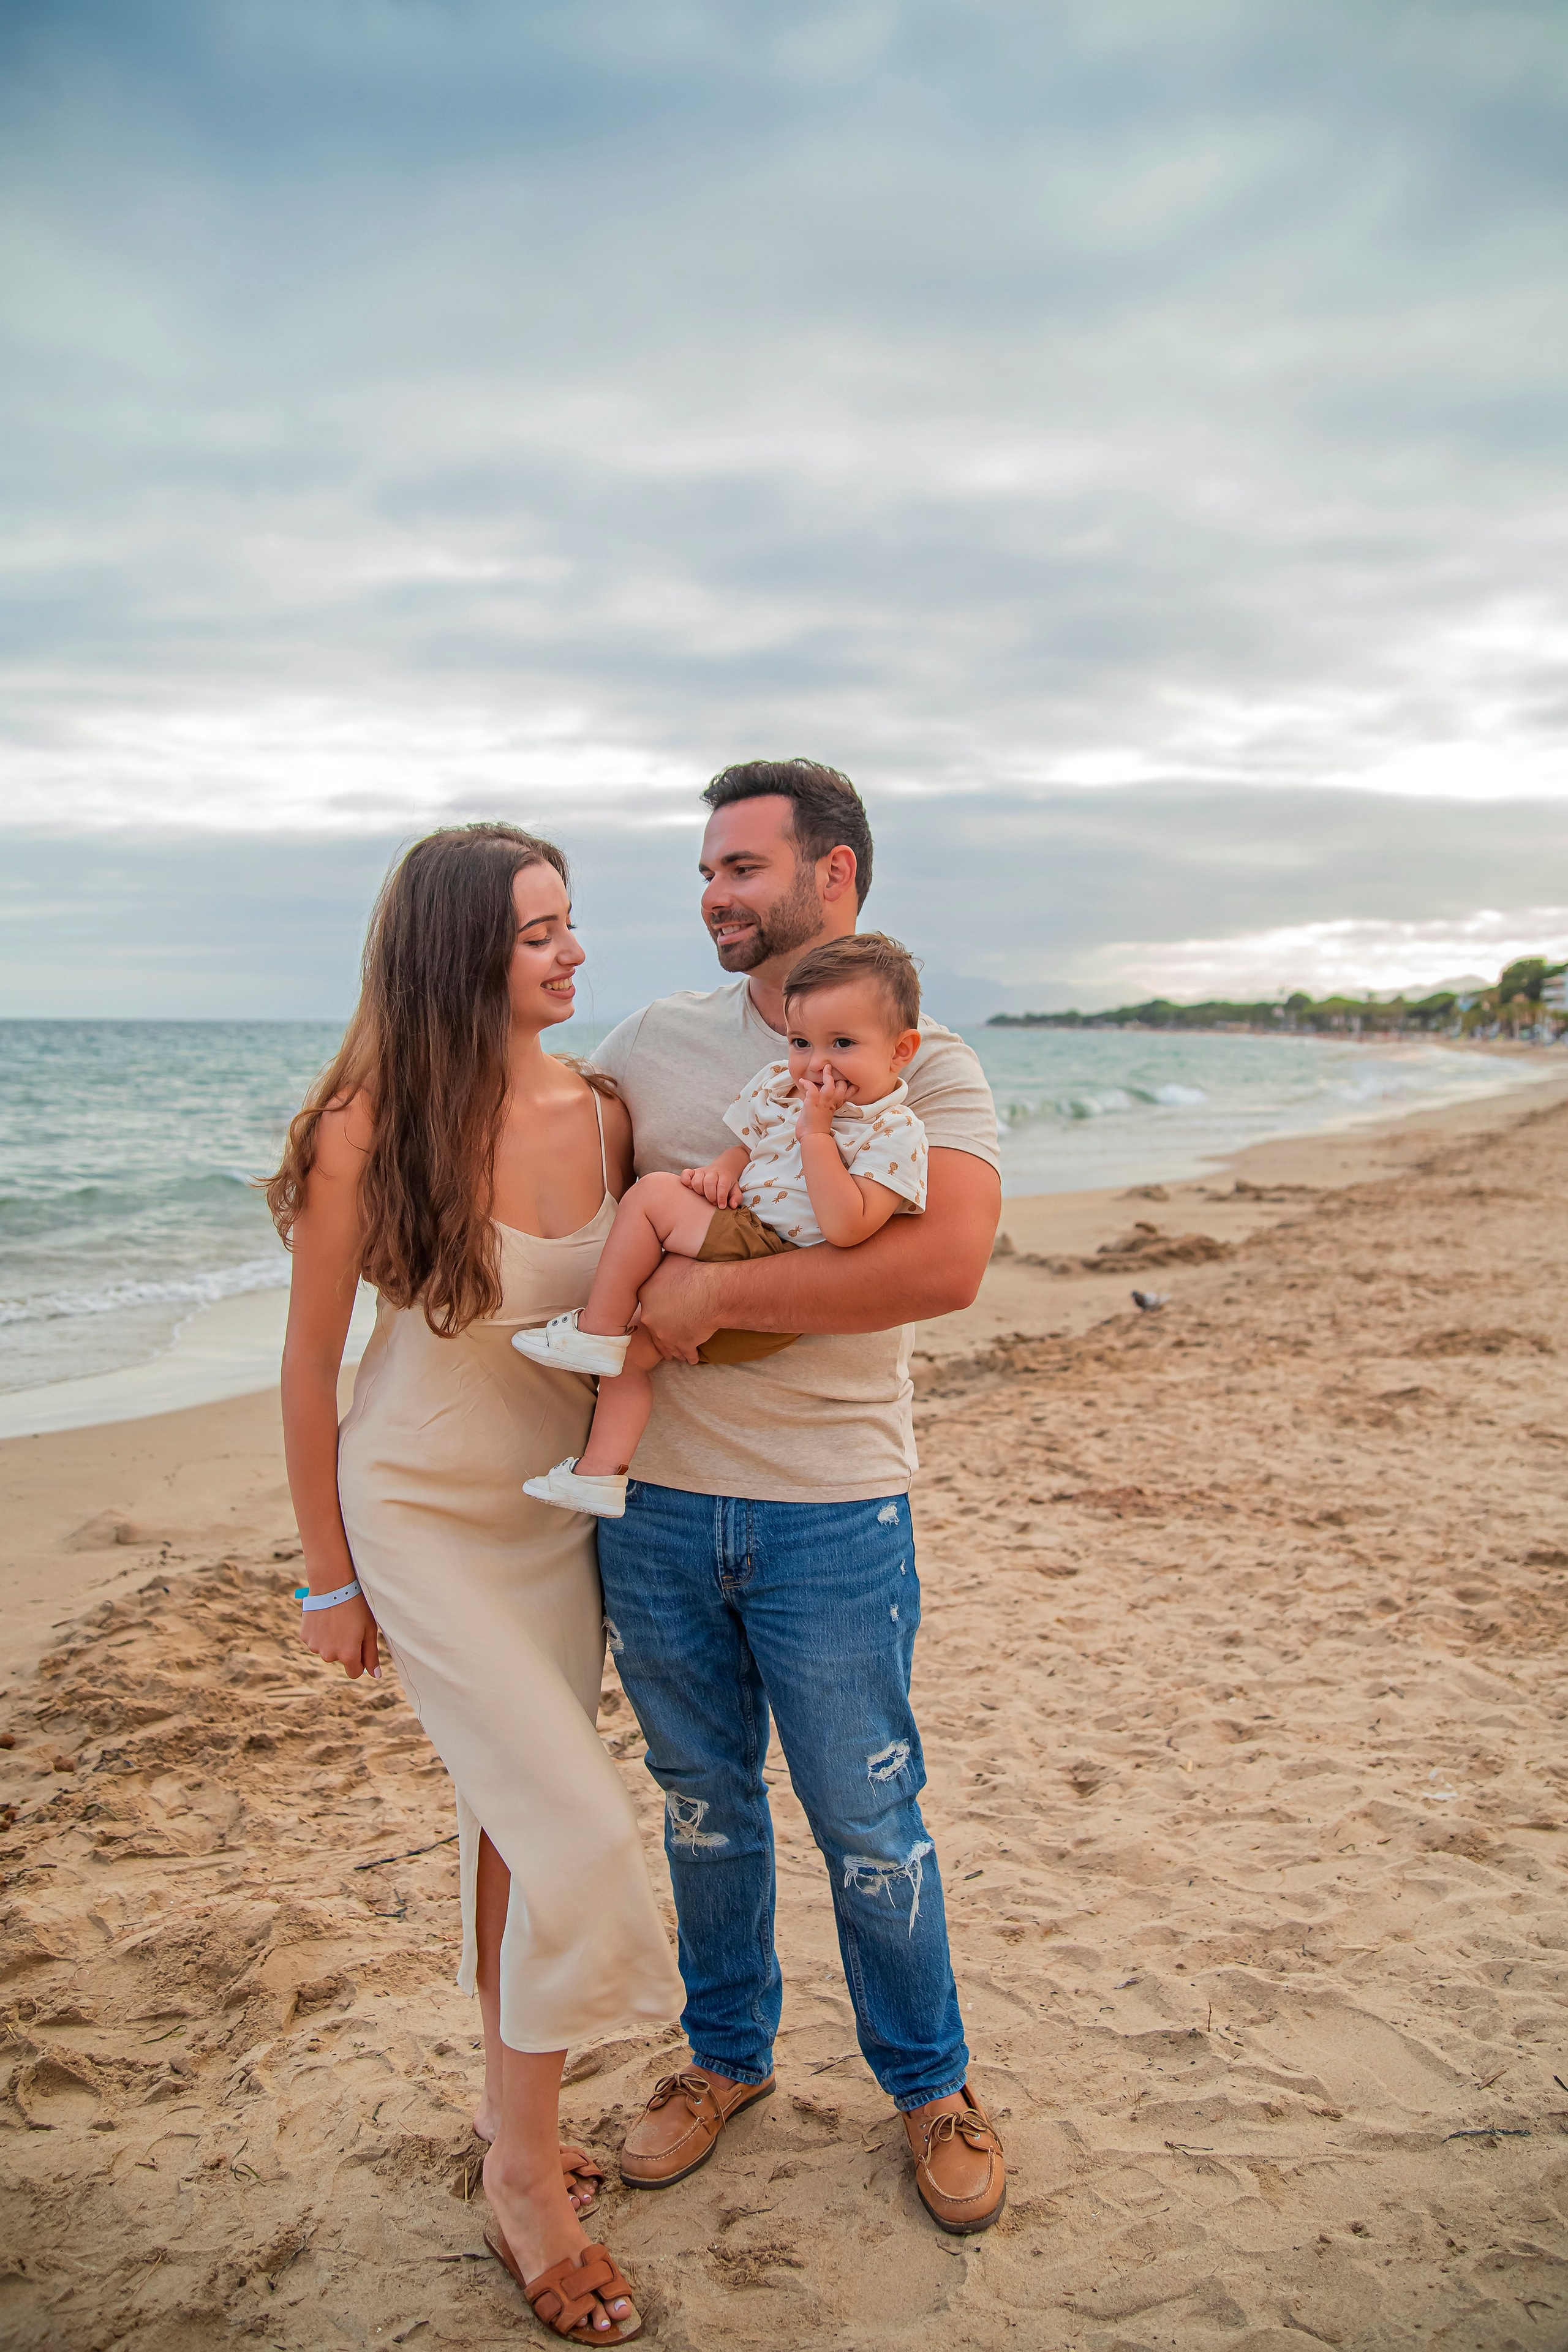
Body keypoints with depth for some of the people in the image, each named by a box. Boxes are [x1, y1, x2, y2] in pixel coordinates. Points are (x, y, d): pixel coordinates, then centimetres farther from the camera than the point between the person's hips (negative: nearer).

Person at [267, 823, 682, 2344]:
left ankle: (507, 2099, 38)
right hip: (425, 1517, -4)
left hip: (563, 1509, 5)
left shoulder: (602, 1115, -7)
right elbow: (310, 1369, -9)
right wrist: (327, 1576, -3)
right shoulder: (367, 1133, -19)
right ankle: (525, 2178, 13)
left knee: (515, 1814, 16)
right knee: (577, 1828, -9)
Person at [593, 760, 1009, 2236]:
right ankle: (726, 2055, 43)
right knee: (702, 1803, 19)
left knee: (867, 1826, 10)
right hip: (651, 1503, 4)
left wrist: (708, 1294, -22)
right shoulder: (652, 1042, 5)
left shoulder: (925, 1066, -7)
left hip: (831, 1516, -3)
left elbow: (945, 1264, -24)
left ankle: (928, 2083, 36)